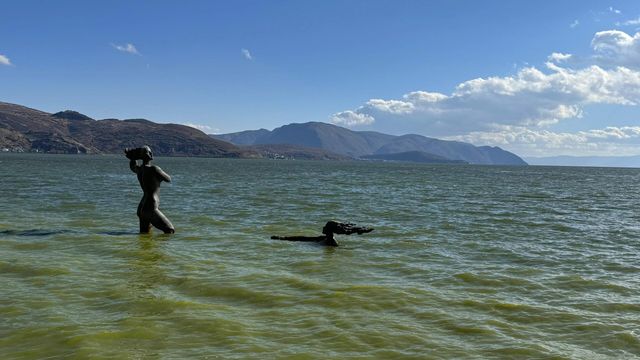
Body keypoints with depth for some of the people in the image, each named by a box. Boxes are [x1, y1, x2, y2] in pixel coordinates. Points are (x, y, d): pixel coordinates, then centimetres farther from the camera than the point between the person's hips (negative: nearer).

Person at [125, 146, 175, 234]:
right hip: (151, 208, -9)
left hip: (142, 207, 9)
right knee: (170, 231, -7)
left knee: (144, 233, 22)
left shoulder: (138, 169, 8)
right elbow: (168, 179, -2)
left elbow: (132, 166, 35)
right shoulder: (154, 169, -17)